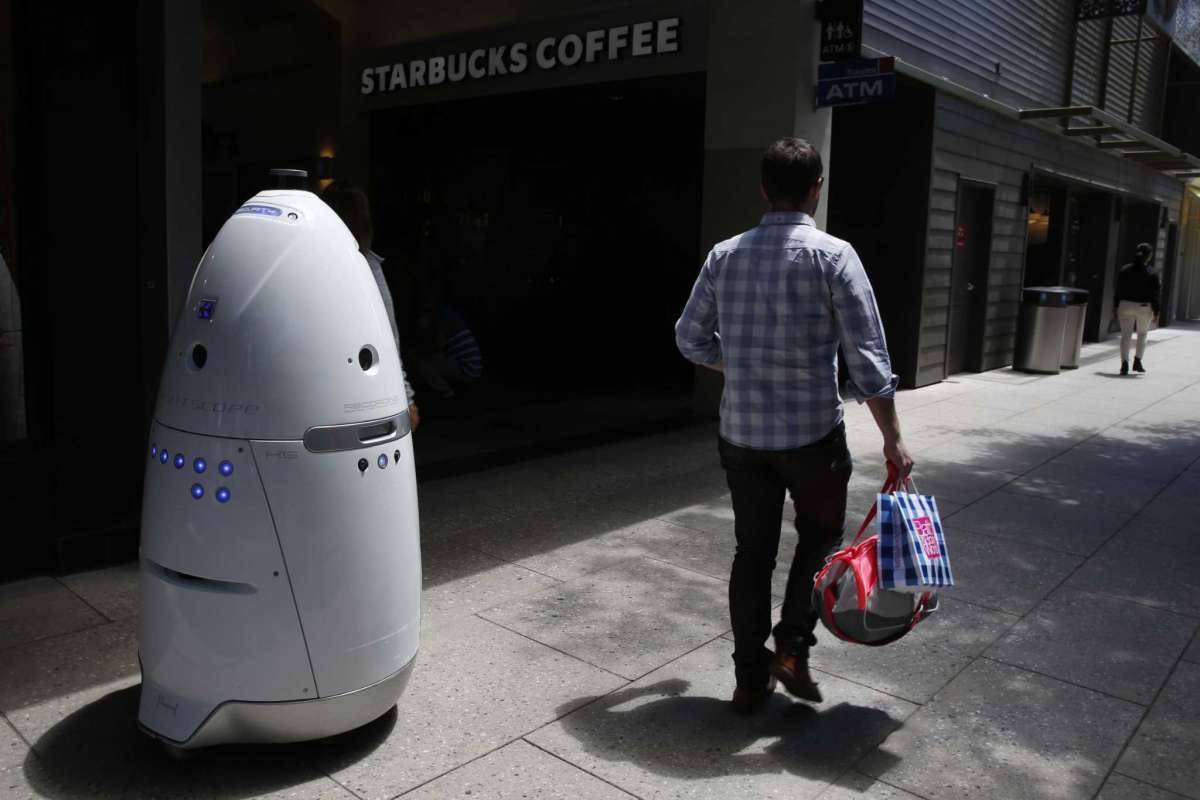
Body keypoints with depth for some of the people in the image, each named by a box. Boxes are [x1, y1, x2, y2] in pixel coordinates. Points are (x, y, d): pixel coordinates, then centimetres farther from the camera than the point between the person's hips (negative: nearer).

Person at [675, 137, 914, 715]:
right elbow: (867, 357, -13)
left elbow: (691, 337, 7)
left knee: (752, 551, 13)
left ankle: (750, 679, 20)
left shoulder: (725, 254, 1)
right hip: (812, 433, -3)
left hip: (741, 433, 3)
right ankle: (792, 646, 11)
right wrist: (893, 440, -7)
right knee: (819, 536, 21)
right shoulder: (832, 255, -10)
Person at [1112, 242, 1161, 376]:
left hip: (1126, 306, 1)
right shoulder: (1152, 274, -9)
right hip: (1144, 308, -1)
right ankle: (1137, 361, 14)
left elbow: (1118, 291, 0)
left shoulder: (1125, 270, -3)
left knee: (1126, 335, 4)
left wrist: (1115, 306, 8)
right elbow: (1154, 296, -7)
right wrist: (1156, 312, 1)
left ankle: (1124, 363, -8)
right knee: (1142, 334, 19)